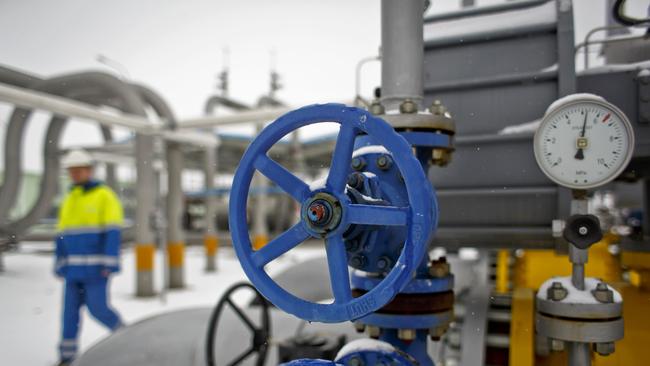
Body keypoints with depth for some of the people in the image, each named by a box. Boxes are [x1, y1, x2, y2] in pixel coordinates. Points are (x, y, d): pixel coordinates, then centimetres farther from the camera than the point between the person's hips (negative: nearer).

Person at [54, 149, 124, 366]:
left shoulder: (104, 196, -7)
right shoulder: (68, 201, 14)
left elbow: (112, 232, -13)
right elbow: (62, 235, 17)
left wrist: (110, 264, -19)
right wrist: (60, 265, 13)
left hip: (96, 266, -6)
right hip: (74, 267, 6)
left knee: (97, 307, -5)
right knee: (70, 307, 6)